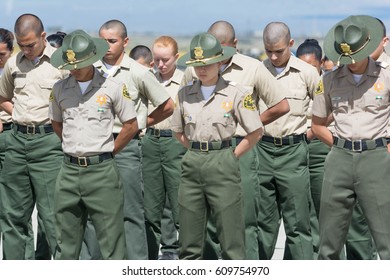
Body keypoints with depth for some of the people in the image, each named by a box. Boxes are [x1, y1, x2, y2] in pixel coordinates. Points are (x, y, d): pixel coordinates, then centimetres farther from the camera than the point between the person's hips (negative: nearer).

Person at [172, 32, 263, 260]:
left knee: (231, 235, -3)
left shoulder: (236, 94, -3)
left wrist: (232, 156, -2)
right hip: (192, 163, 4)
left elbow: (256, 132, 1)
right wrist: (197, 150, 10)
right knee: (189, 240, 7)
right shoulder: (185, 94, 8)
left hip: (223, 162, -4)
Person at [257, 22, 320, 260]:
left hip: (293, 150, -2)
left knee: (297, 222, -1)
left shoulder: (307, 73, -2)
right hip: (262, 149, 2)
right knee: (262, 220, 8)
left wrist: (309, 131, 5)